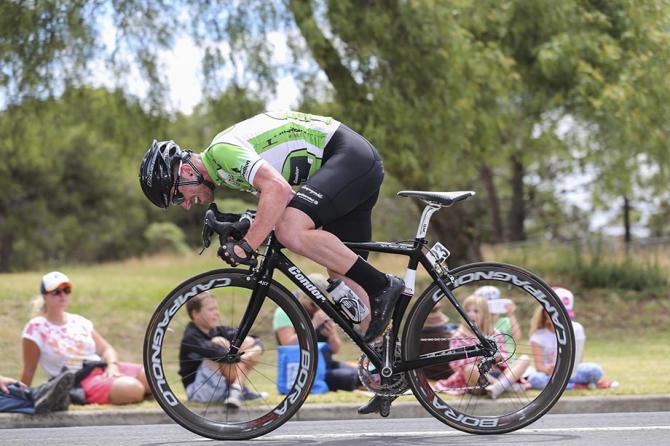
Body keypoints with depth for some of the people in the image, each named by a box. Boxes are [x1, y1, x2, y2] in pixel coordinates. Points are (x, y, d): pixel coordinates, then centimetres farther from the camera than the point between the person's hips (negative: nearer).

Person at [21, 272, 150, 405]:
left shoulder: (79, 322, 17)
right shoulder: (37, 328, 0)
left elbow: (106, 349, 16)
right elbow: (28, 372, 2)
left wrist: (112, 365, -6)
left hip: (105, 369, 6)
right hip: (80, 381, -6)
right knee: (133, 388, -34)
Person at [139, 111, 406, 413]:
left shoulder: (221, 150, -17)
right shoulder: (222, 165, 14)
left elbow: (278, 189, -32)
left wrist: (245, 245, -31)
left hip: (350, 155, -10)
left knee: (292, 231, -29)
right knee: (342, 279, 8)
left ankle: (382, 286, -17)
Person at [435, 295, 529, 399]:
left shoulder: (495, 334, 15)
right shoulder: (459, 337, 5)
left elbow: (506, 358, 10)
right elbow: (455, 363, -7)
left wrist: (498, 357, -13)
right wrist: (476, 356, -19)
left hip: (497, 374, 4)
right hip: (475, 378, -4)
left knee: (524, 359, -14)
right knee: (469, 368, -37)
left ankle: (498, 386, -38)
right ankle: (509, 385, -34)